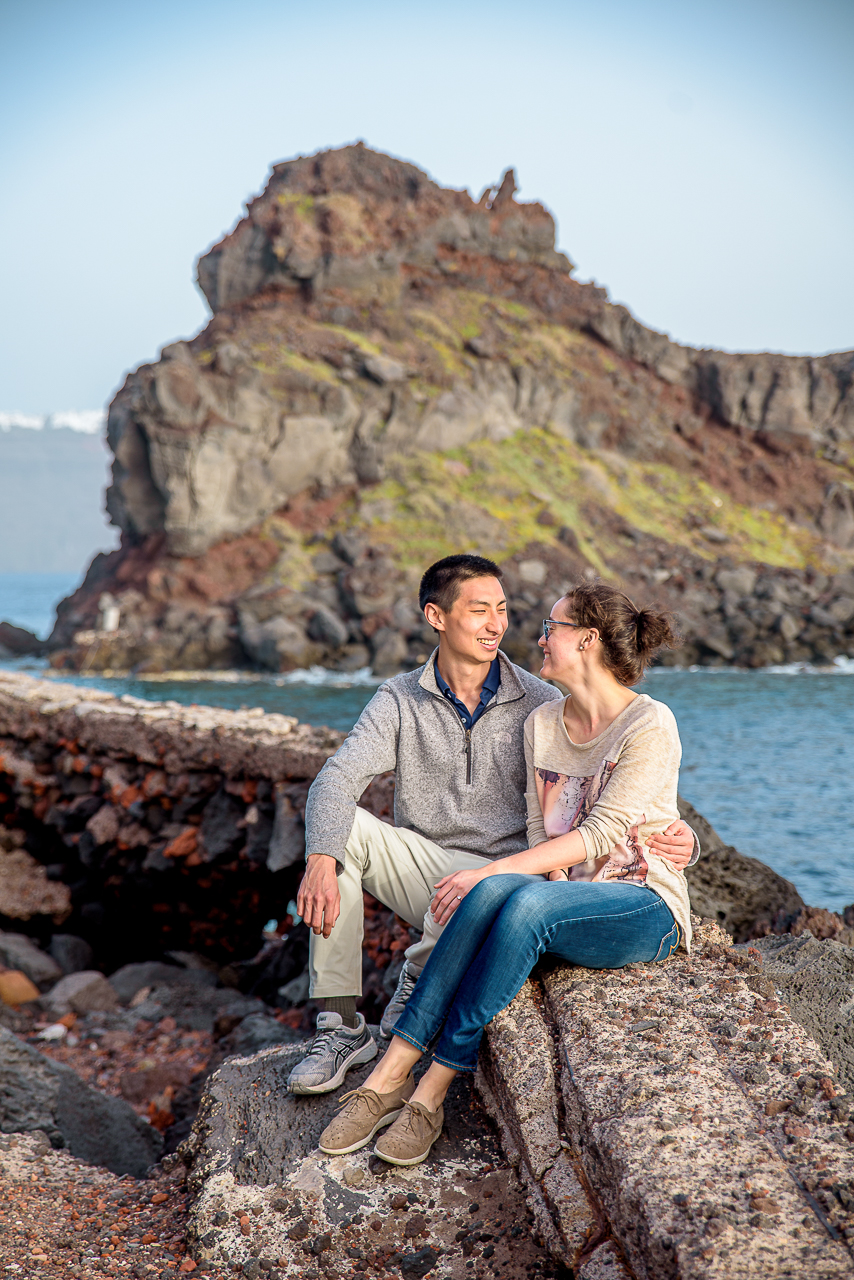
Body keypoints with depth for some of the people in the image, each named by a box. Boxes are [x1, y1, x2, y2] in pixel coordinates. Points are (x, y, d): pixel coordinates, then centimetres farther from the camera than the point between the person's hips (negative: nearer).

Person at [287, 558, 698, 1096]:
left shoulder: (541, 704, 0)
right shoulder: (400, 701, 2)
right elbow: (337, 780, -11)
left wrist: (675, 836, -22)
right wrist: (321, 860, -31)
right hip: (422, 866, 3)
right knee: (341, 825, -24)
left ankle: (419, 983, -2)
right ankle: (341, 1027, -19)